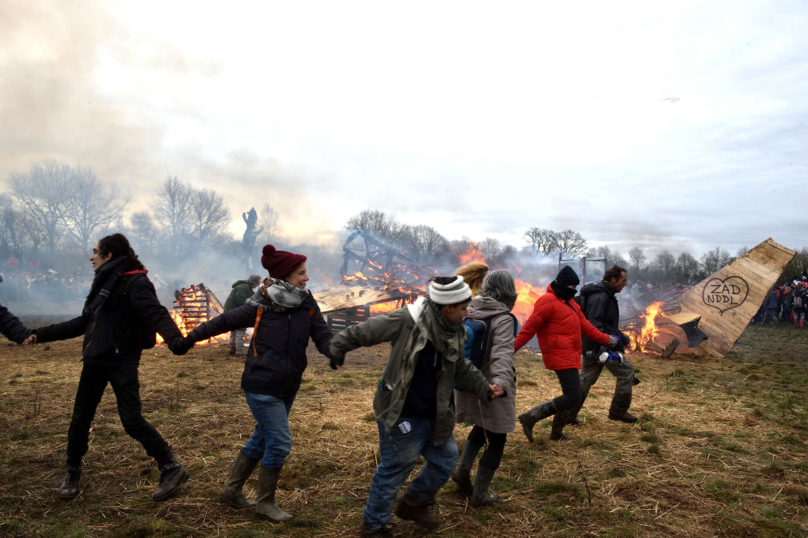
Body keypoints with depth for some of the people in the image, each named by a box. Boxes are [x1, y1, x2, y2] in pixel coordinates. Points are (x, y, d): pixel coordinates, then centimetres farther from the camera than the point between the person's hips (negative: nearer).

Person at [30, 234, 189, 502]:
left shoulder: (134, 282, -11)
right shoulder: (104, 282, 16)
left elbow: (156, 314, -26)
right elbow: (85, 322, 24)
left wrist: (174, 339, -45)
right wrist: (42, 334, 27)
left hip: (122, 361, -9)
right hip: (95, 360, 9)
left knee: (131, 420, -11)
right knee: (80, 417, 13)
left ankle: (172, 469, 0)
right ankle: (72, 473, 32)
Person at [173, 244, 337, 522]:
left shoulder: (307, 303, -3)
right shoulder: (261, 305, -13)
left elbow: (321, 334, -9)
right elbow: (226, 321, -4)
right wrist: (192, 337, -2)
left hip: (288, 387, 6)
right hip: (262, 387, -6)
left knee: (262, 439, 18)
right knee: (280, 442, -5)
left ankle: (232, 490, 37)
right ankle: (265, 502, 16)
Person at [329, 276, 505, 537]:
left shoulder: (454, 332, 0)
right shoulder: (407, 321, -24)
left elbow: (461, 369, 11)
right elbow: (365, 331, -16)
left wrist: (485, 388, 0)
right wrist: (337, 349, -12)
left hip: (434, 415, 8)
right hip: (401, 414, -7)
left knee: (445, 459, 17)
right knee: (395, 467, 5)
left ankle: (414, 504, 41)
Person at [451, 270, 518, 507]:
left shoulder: (469, 311, -1)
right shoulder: (504, 319, -18)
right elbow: (502, 353, -33)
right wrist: (502, 381, -45)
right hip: (490, 385, -6)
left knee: (481, 427, 29)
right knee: (496, 439, 11)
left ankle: (463, 468, 15)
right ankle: (479, 494, 17)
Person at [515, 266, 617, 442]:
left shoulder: (569, 302, 17)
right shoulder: (548, 301, -14)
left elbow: (584, 325, 23)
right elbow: (529, 328, -18)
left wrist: (605, 339, 24)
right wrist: (512, 348, -21)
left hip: (570, 357, 10)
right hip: (561, 357, -10)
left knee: (570, 396, 15)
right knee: (573, 397, -15)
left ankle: (557, 433, 28)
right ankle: (530, 417, -12)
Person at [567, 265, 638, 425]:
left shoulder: (606, 296, 19)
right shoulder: (600, 297, -16)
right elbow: (594, 324, -25)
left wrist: (622, 337, 23)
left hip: (591, 347, 10)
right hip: (603, 346, -10)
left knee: (586, 379, 10)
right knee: (626, 371, 2)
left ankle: (568, 413, 10)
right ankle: (618, 411, 11)